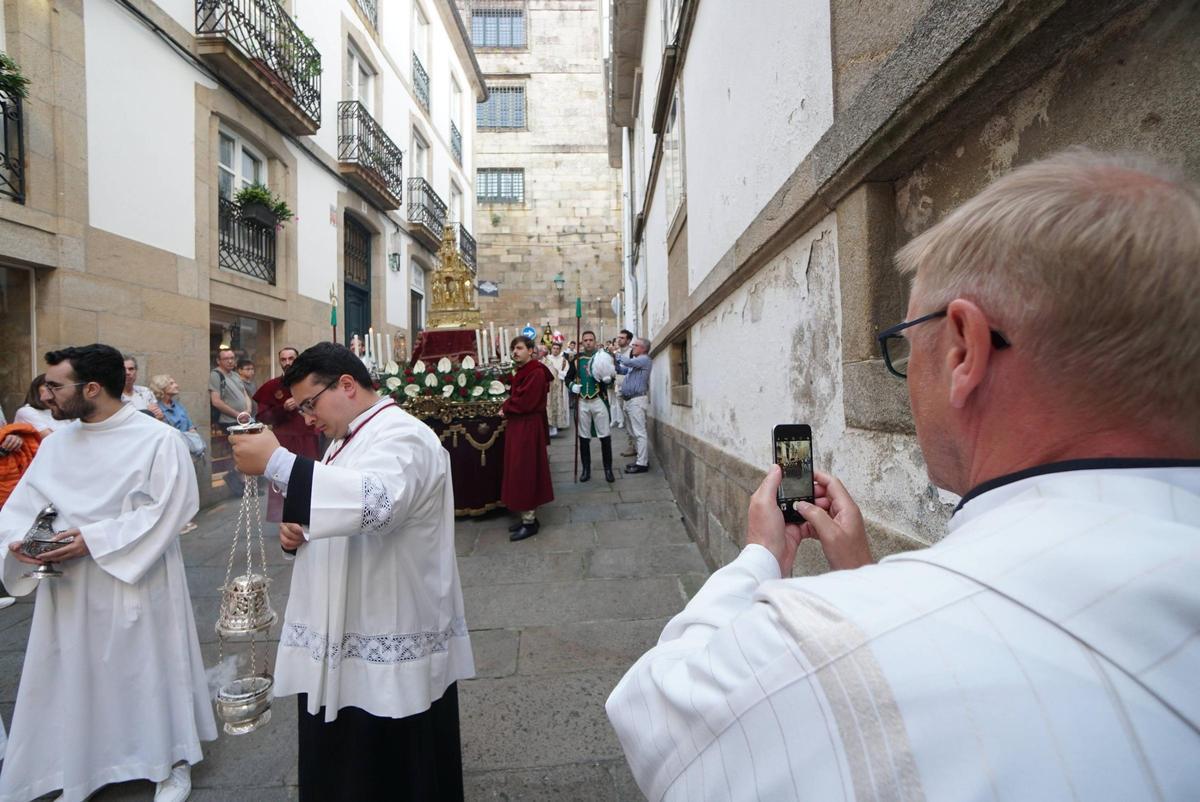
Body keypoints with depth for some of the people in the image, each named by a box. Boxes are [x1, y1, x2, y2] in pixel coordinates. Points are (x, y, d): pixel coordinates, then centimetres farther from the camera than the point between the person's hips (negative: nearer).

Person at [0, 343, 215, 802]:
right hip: (68, 588, 5)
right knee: (74, 679, 17)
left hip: (137, 586, -5)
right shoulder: (55, 443, 5)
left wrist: (95, 540, -20)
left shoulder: (158, 440, -15)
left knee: (150, 671, 9)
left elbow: (167, 511, -17)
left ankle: (174, 763, 30)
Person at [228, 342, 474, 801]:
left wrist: (276, 462, -35)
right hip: (341, 645, 9)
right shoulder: (350, 438, 13)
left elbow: (376, 501, -40)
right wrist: (299, 528, 3)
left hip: (391, 658, -9)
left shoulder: (403, 437, -19)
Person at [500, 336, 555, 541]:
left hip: (528, 429, -10)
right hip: (518, 427, 10)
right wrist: (508, 408, 0)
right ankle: (528, 516, 23)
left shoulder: (536, 373, -17)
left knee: (525, 473, -3)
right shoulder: (523, 371, 13)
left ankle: (529, 522, 7)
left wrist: (505, 409, -7)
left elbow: (524, 402, -21)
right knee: (520, 472, 13)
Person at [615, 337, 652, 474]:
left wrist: (616, 355, -4)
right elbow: (621, 370, 22)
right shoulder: (635, 361, 22)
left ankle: (642, 464, -8)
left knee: (639, 433, -9)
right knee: (635, 433, 13)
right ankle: (642, 458, 21)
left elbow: (628, 362, -21)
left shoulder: (645, 359, -7)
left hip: (637, 400, -10)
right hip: (629, 400, 10)